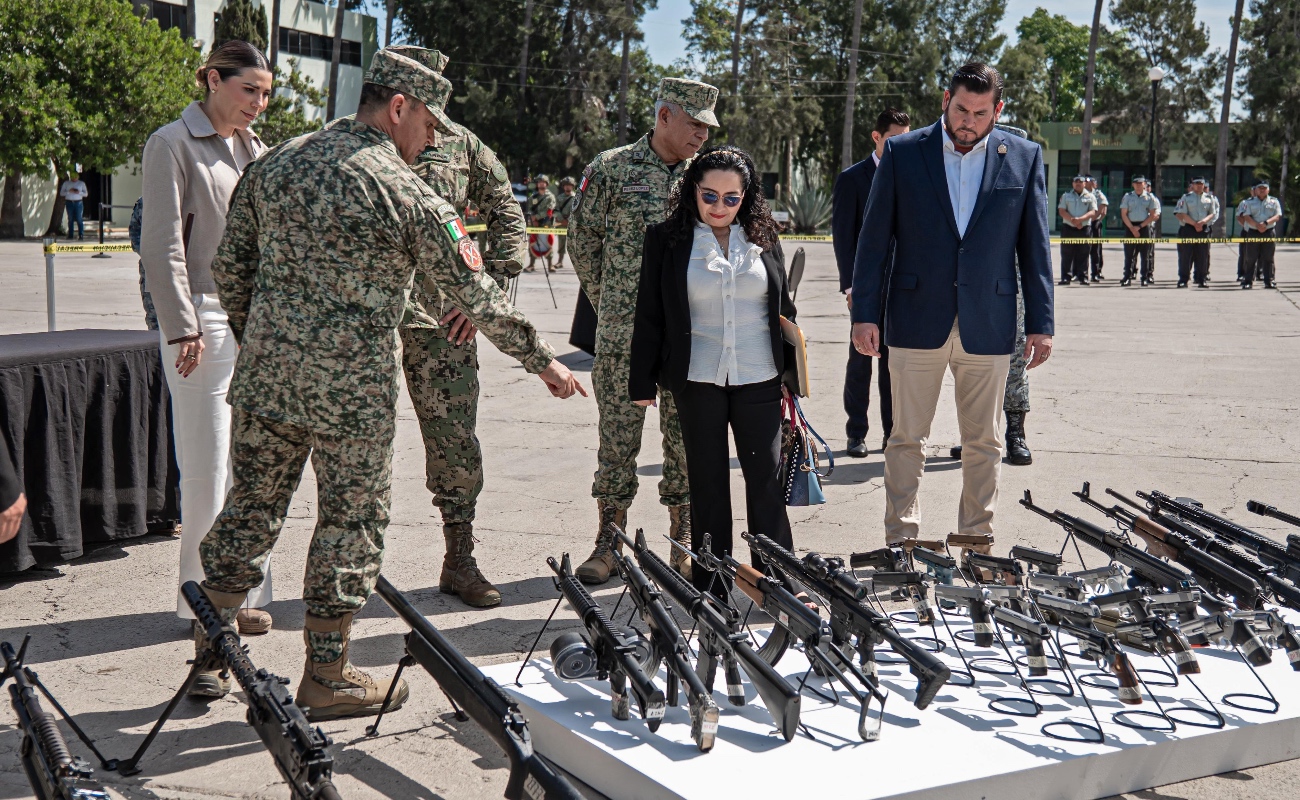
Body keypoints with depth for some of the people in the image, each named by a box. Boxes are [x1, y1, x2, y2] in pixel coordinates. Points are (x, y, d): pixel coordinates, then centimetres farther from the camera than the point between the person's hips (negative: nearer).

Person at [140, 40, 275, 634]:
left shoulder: (253, 148, 16)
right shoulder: (173, 145, -4)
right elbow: (162, 247, -9)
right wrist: (183, 329, -13)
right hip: (205, 320, -6)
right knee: (207, 469, -2)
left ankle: (246, 593, 15)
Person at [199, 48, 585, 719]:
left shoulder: (276, 163, 7)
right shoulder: (409, 194, -11)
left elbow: (230, 264, 12)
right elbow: (477, 296, -7)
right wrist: (542, 360, 4)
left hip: (264, 376, 6)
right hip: (352, 388, -6)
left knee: (249, 508, 17)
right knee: (350, 523, 7)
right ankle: (326, 678, 16)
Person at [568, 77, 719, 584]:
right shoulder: (611, 168, 1)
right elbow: (583, 240, 6)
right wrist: (612, 299, 9)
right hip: (622, 332, -2)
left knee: (686, 437, 5)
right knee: (618, 436, 3)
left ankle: (683, 545, 17)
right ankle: (609, 543, 14)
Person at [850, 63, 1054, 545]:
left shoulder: (1024, 158, 5)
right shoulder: (902, 153, 2)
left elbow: (1035, 245, 7)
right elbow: (875, 238, 3)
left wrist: (1040, 323, 3)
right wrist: (865, 313, -3)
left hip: (988, 324, 1)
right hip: (917, 320, -1)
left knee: (983, 442, 8)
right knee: (907, 438, 4)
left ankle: (977, 541, 20)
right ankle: (900, 542, 13)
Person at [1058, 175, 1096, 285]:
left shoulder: (1090, 197, 8)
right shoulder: (1066, 196, 11)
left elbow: (1093, 212, -2)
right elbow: (1062, 211, 1)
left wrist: (1080, 219, -18)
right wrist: (1073, 220, -14)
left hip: (1085, 229, 0)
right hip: (1068, 228, 0)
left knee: (1083, 255, 1)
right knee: (1067, 254, -1)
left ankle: (1083, 277, 5)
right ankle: (1066, 277, 0)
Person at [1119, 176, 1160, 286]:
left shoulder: (1150, 197, 4)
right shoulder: (1127, 197, 7)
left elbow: (1153, 215, 0)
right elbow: (1123, 214, 2)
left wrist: (1140, 226, -9)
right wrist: (1132, 228, -8)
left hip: (1145, 226, -1)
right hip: (1130, 227, 1)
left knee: (1146, 254, 0)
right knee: (1129, 253, -1)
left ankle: (1145, 277, 3)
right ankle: (1127, 277, 0)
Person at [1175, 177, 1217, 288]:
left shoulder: (1210, 198, 11)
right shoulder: (1186, 197, 4)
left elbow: (1213, 213, 6)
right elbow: (1182, 214, -4)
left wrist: (1203, 222, -13)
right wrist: (1194, 224, -13)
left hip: (1204, 229, 2)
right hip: (1188, 229, -2)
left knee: (1203, 256, 3)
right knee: (1185, 256, -3)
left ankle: (1201, 279, 8)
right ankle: (1183, 280, 0)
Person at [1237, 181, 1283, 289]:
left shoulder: (1274, 202, 8)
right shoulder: (1249, 202, 8)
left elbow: (1277, 216, -2)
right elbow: (1246, 216, -4)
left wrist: (1266, 223, -19)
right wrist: (1257, 225, -20)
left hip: (1269, 232, 0)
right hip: (1252, 232, 0)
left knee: (1268, 258, 1)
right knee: (1250, 258, 0)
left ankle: (1269, 280, 4)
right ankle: (1248, 281, 4)